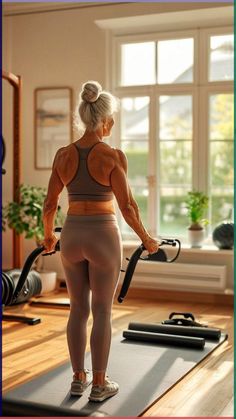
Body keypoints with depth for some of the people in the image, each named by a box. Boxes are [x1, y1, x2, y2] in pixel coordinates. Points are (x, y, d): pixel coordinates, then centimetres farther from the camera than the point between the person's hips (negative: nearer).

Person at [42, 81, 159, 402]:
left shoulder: (63, 154, 1)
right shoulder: (113, 155, -13)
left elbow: (50, 204, 5)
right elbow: (127, 206, -13)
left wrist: (48, 235, 22)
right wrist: (147, 239, 1)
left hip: (72, 235, 5)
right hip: (103, 237, -4)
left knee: (78, 309, 15)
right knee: (102, 313, 6)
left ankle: (78, 378, 25)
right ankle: (99, 384, 16)